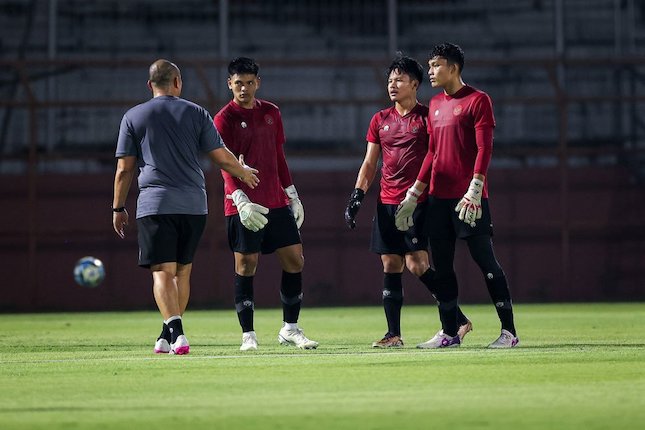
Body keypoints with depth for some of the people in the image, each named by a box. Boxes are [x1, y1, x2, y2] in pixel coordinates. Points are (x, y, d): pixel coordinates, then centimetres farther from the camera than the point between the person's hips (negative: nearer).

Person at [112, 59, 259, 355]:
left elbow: (124, 169, 5)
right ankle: (168, 336, 19)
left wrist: (118, 208, 13)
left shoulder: (133, 117, 6)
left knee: (163, 272, -7)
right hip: (193, 204, 2)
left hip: (154, 205, -2)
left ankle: (175, 331, -25)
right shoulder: (195, 113, 7)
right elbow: (222, 158, 7)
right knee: (182, 271, 14)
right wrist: (243, 173, 26)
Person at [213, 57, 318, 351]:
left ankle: (290, 329, 13)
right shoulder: (224, 119, -5)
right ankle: (248, 335, 3)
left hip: (276, 202, 6)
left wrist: (292, 195, 16)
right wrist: (241, 200, -26)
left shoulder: (271, 113, 13)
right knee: (246, 266, -3)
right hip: (243, 205, -5)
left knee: (294, 260, 3)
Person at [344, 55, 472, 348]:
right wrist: (356, 197, 6)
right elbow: (369, 164, 17)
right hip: (387, 202, 5)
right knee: (390, 266, 3)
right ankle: (393, 334, 6)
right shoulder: (380, 120, 14)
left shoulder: (426, 117, -1)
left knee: (416, 264, -13)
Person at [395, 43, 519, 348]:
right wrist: (412, 196, 19)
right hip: (439, 197, 7)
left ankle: (508, 331, -2)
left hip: (469, 198, -7)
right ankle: (449, 333, 12)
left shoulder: (478, 100, -5)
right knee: (441, 265, 6)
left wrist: (474, 191, -21)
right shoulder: (435, 104, 16)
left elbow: (484, 149, -12)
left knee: (485, 260, -6)